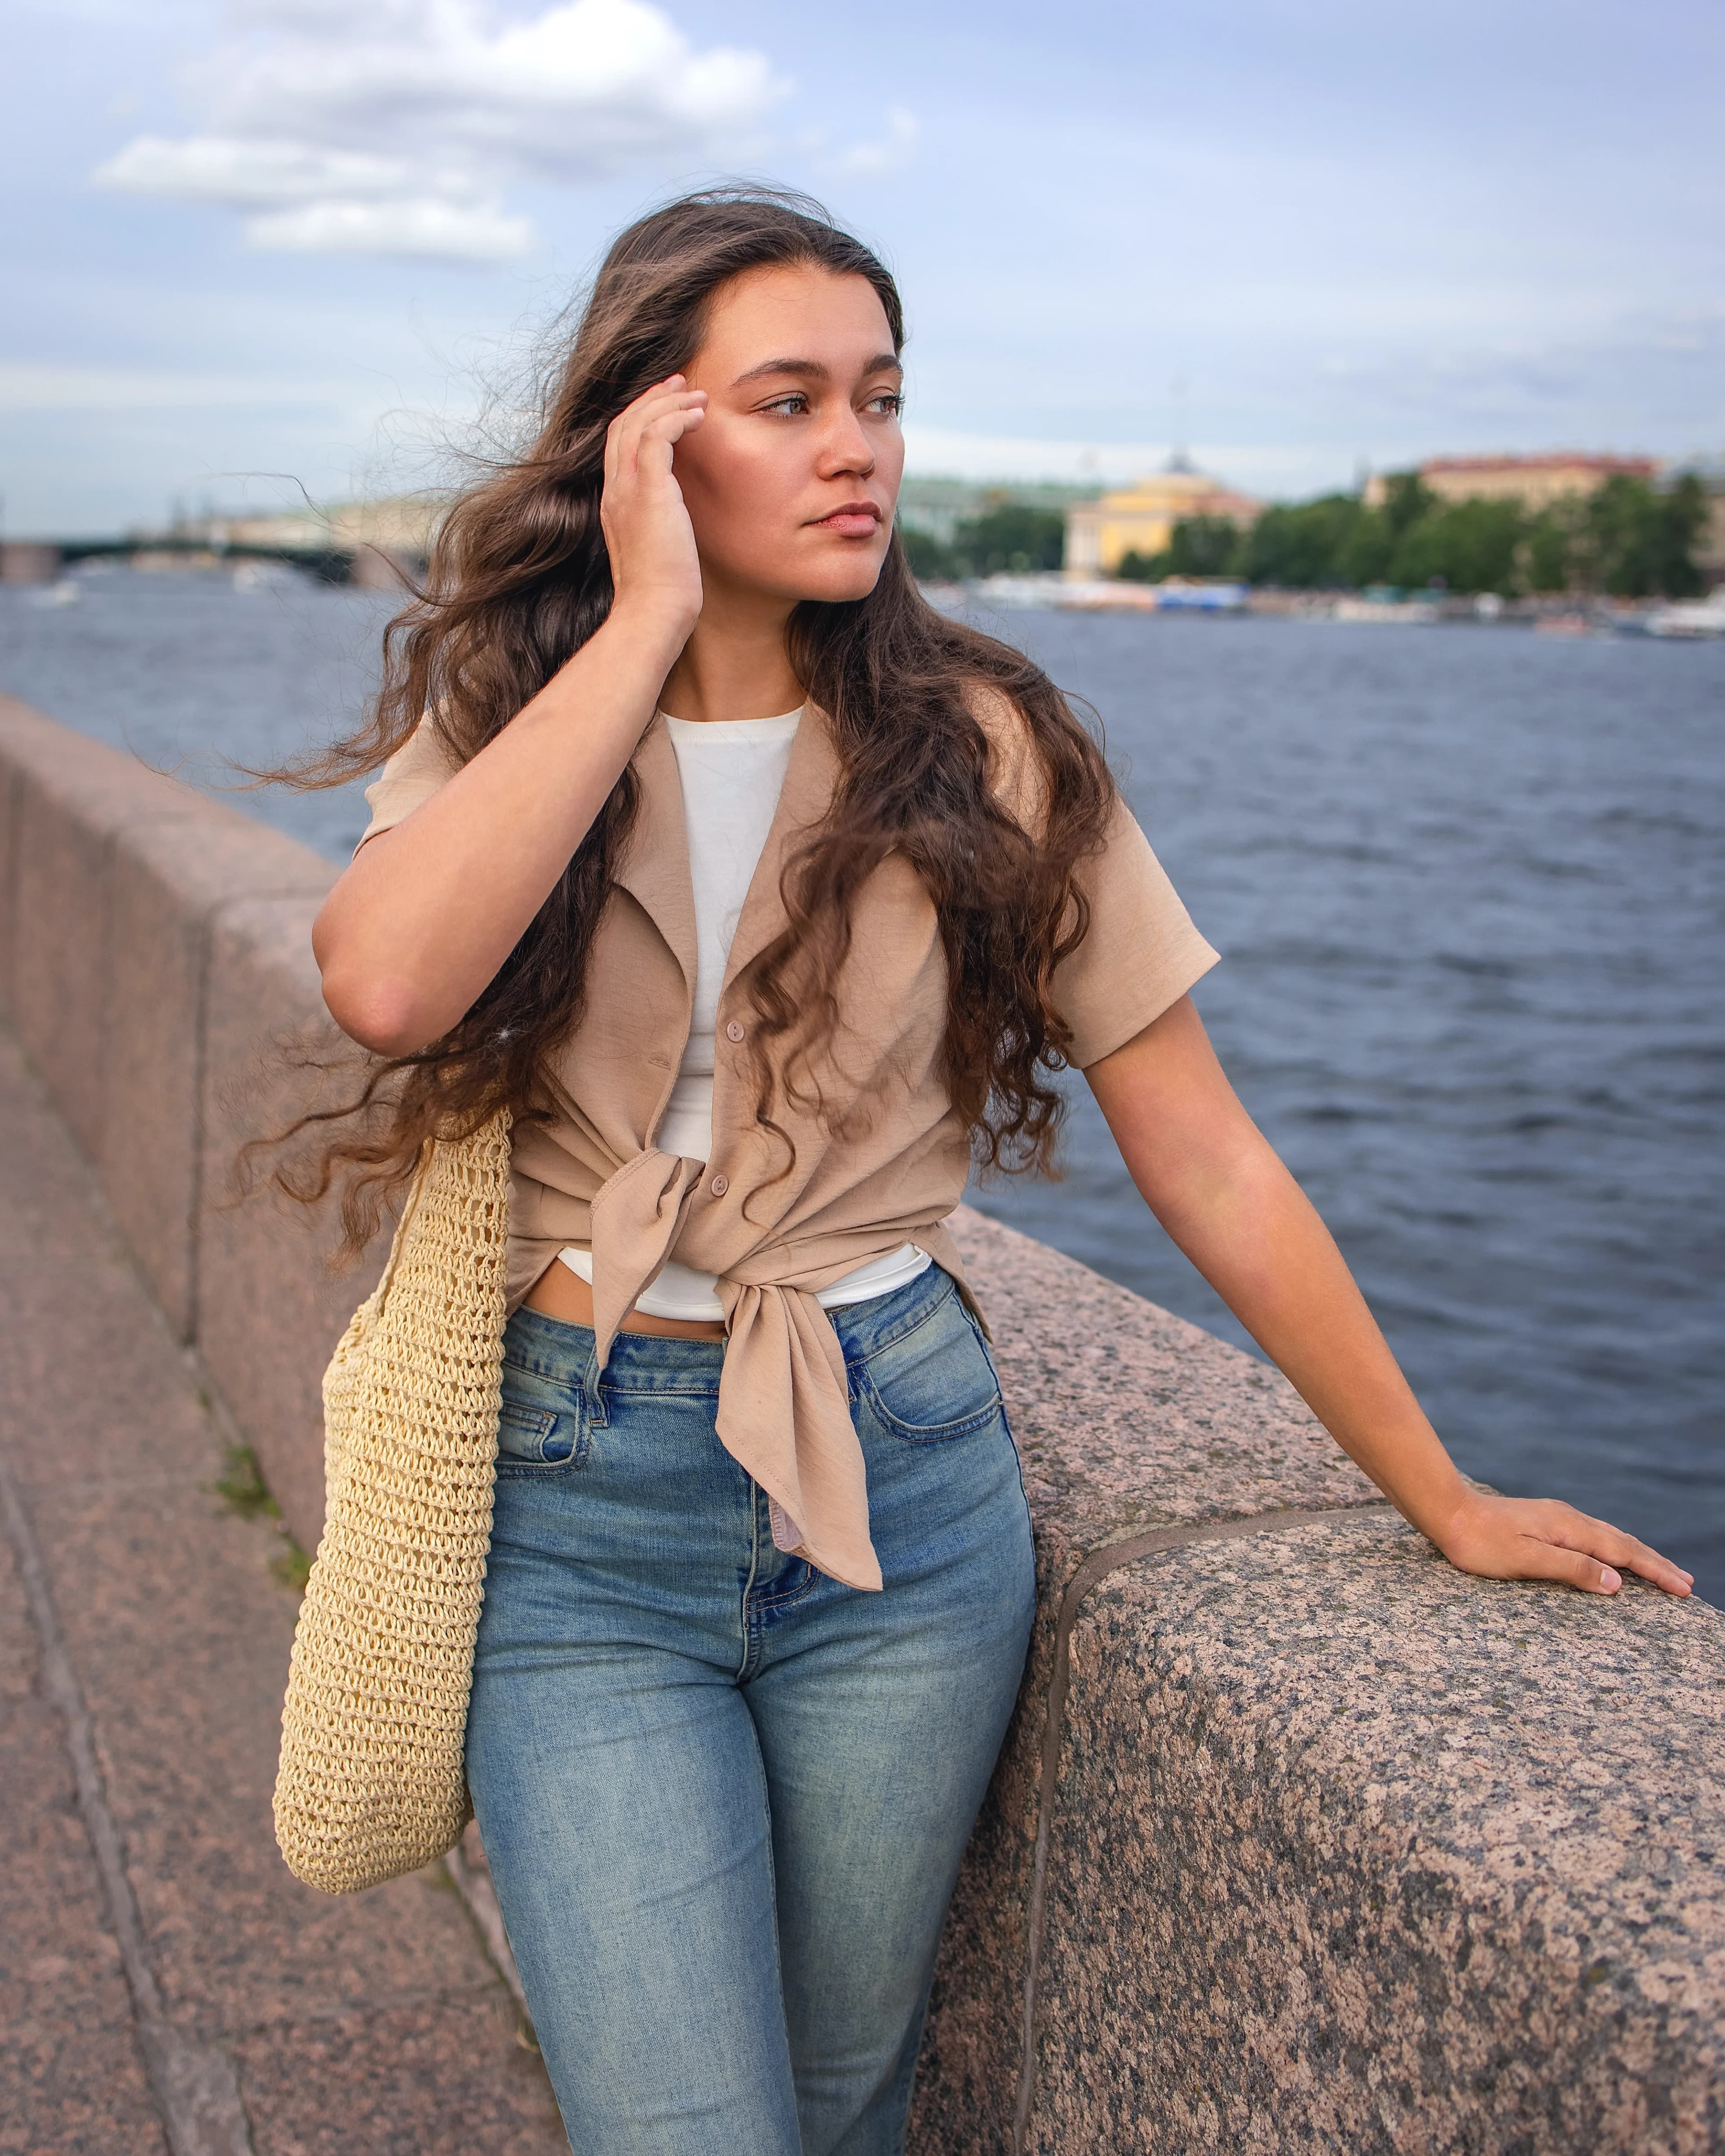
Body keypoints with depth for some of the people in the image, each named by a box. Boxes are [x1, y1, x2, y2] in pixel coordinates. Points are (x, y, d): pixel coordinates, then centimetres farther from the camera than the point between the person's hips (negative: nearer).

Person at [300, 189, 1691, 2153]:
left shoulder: (981, 752, -2)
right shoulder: (497, 719, -2)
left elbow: (1208, 1163, 0)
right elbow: (385, 983, -26)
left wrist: (1443, 1503, 2)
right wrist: (646, 617, -20)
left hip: (901, 1492, 1)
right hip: (578, 1496, -1)